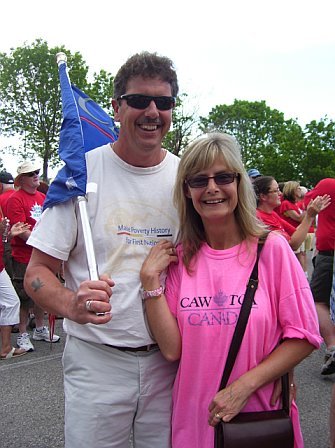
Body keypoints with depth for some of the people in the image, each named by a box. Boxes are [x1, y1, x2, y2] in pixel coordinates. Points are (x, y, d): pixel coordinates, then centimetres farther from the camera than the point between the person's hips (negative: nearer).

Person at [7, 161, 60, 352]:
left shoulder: (43, 197, 10)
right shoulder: (15, 199, -12)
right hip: (24, 257, -7)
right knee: (25, 297, 3)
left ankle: (40, 329, 34)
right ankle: (23, 335, 18)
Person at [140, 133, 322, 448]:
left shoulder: (271, 248, -12)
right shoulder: (180, 258, -4)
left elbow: (303, 337, -9)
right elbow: (172, 349, -9)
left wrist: (244, 386, -17)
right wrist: (150, 280, -16)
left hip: (262, 414, -2)